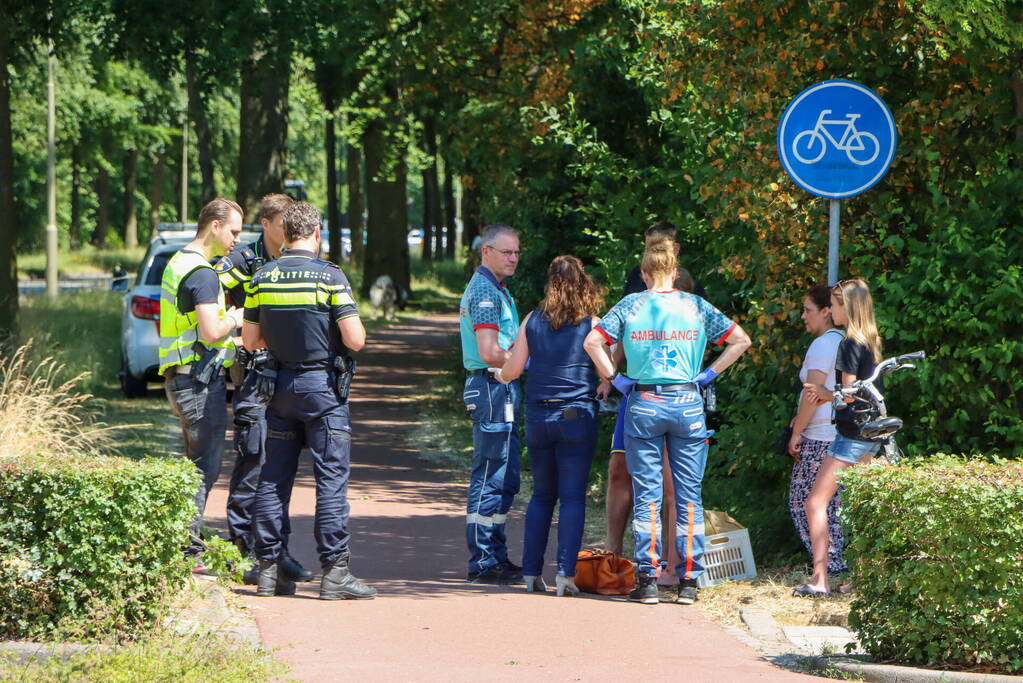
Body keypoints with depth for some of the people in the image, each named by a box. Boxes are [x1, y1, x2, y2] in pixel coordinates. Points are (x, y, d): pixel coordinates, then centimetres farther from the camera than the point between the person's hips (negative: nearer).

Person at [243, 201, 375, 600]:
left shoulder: (263, 278, 4)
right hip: (322, 387, -5)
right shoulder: (329, 276, -11)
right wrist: (358, 327, 8)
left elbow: (250, 340, 8)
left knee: (274, 477, 10)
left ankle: (268, 570, 10)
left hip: (278, 385, 5)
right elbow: (355, 340, -15)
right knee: (332, 479, -3)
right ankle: (334, 571, -5)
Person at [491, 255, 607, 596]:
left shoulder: (533, 321, 4)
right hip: (577, 415, -3)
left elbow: (513, 369, 6)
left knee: (542, 494, 15)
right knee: (573, 497, -1)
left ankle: (532, 572, 13)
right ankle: (565, 573, -10)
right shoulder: (592, 325, -4)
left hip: (538, 415, 3)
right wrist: (604, 388, 19)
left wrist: (498, 374, 28)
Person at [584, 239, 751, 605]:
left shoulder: (630, 305, 0)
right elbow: (740, 340, 5)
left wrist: (614, 378, 0)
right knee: (689, 495, 6)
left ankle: (647, 579, 1)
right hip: (687, 402, 1)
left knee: (646, 496, 3)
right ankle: (688, 580, 5)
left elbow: (592, 341, -8)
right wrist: (709, 374, 7)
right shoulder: (696, 306, 4)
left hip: (643, 405, -1)